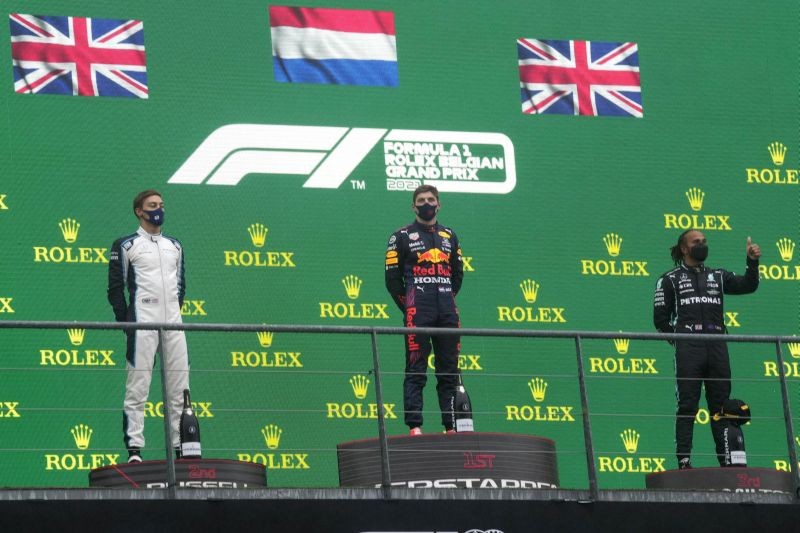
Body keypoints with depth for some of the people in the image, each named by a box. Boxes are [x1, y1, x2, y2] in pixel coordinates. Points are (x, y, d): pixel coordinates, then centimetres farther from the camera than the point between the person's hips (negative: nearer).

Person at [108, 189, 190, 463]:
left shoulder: (174, 246, 19)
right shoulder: (126, 245, 2)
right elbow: (115, 288, 0)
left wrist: (175, 312, 13)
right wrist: (126, 324, -6)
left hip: (173, 323, 5)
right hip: (143, 324, -5)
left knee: (179, 387, 3)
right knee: (137, 386, -8)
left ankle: (181, 447, 6)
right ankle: (134, 449, -10)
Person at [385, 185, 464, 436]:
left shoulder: (449, 236, 18)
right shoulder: (402, 236, 5)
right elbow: (392, 277, 2)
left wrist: (447, 300, 11)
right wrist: (408, 307, -1)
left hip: (447, 311, 4)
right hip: (418, 312, -4)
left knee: (449, 369, 4)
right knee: (416, 369, -8)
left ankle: (451, 425, 7)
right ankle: (414, 426, -11)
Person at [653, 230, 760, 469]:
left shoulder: (717, 276, 20)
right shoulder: (670, 279, 11)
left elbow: (747, 286, 6)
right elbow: (660, 319, 7)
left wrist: (753, 262, -8)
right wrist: (678, 338, -2)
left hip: (717, 347, 3)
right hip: (688, 348, -3)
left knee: (721, 405, 3)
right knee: (687, 406, -6)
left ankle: (727, 460, 5)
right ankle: (684, 461, -7)